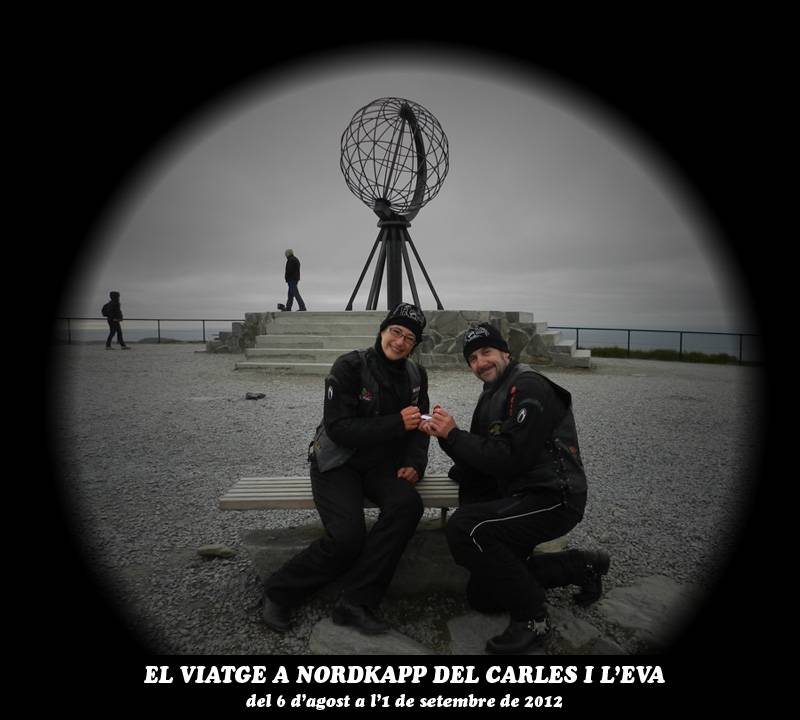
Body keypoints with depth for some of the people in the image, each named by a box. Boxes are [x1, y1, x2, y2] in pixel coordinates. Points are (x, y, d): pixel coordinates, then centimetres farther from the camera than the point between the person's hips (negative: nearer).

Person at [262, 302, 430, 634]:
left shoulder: (416, 375, 3)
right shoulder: (350, 367, -15)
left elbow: (418, 428, 12)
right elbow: (338, 428, -21)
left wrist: (415, 464, -6)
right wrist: (396, 423, -25)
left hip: (382, 465, 5)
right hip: (338, 461, -4)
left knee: (407, 503, -28)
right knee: (348, 536, -26)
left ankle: (355, 602, -18)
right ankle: (281, 592, 2)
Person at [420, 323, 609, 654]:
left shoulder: (529, 387, -14)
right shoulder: (490, 397, 15)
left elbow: (510, 458, -23)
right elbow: (481, 459, 11)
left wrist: (454, 435, -16)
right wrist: (445, 434, -6)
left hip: (552, 498, -10)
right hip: (519, 496, 10)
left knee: (463, 528, -30)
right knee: (482, 596, 13)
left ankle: (532, 618, -11)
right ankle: (581, 565, 23)